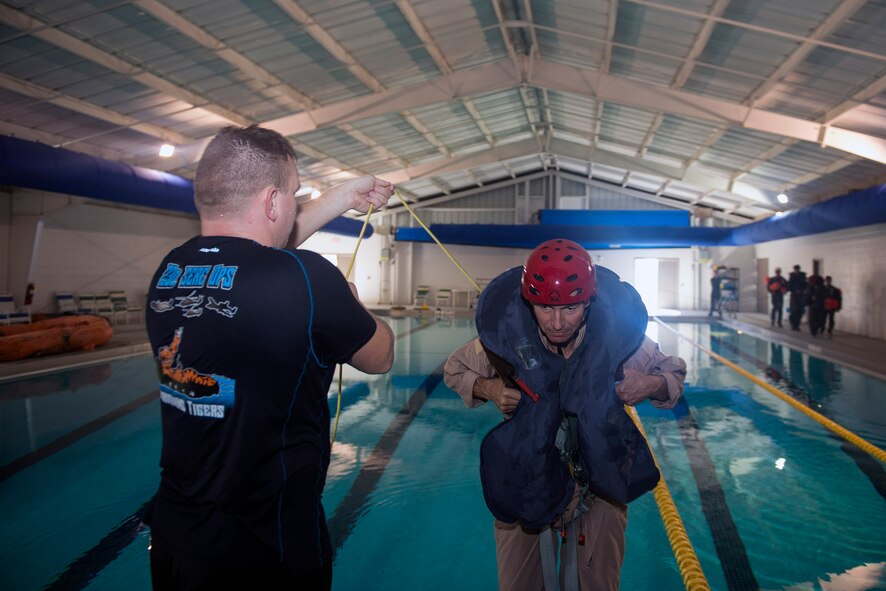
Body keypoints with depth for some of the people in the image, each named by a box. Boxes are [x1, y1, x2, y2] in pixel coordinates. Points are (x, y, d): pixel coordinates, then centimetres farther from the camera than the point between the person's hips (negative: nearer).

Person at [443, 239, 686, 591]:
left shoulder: (618, 332, -23)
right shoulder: (506, 333, -24)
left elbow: (674, 373, -4)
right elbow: (455, 369, -4)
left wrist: (653, 385, -27)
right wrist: (487, 388, -24)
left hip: (600, 477, 0)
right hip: (526, 475, 0)